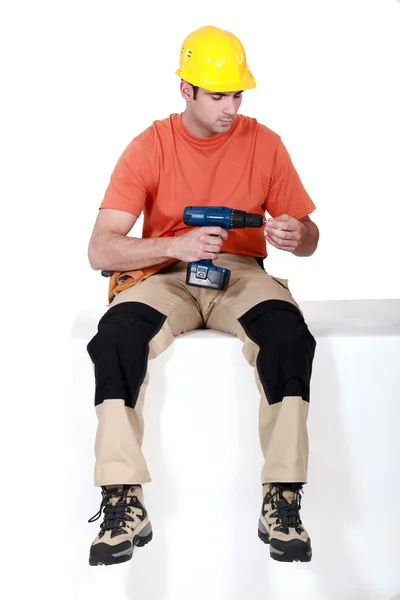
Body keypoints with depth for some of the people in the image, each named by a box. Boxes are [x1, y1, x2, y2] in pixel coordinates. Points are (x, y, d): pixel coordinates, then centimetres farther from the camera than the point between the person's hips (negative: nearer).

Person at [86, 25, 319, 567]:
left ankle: (283, 502, -28)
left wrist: (297, 237, -18)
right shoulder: (149, 147, -3)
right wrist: (177, 245, -24)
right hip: (165, 275, 0)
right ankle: (125, 504, -26)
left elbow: (308, 238, 8)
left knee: (289, 333, -33)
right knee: (116, 336, -32)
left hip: (243, 273, 1)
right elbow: (100, 251, -9)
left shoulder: (263, 144, 2)